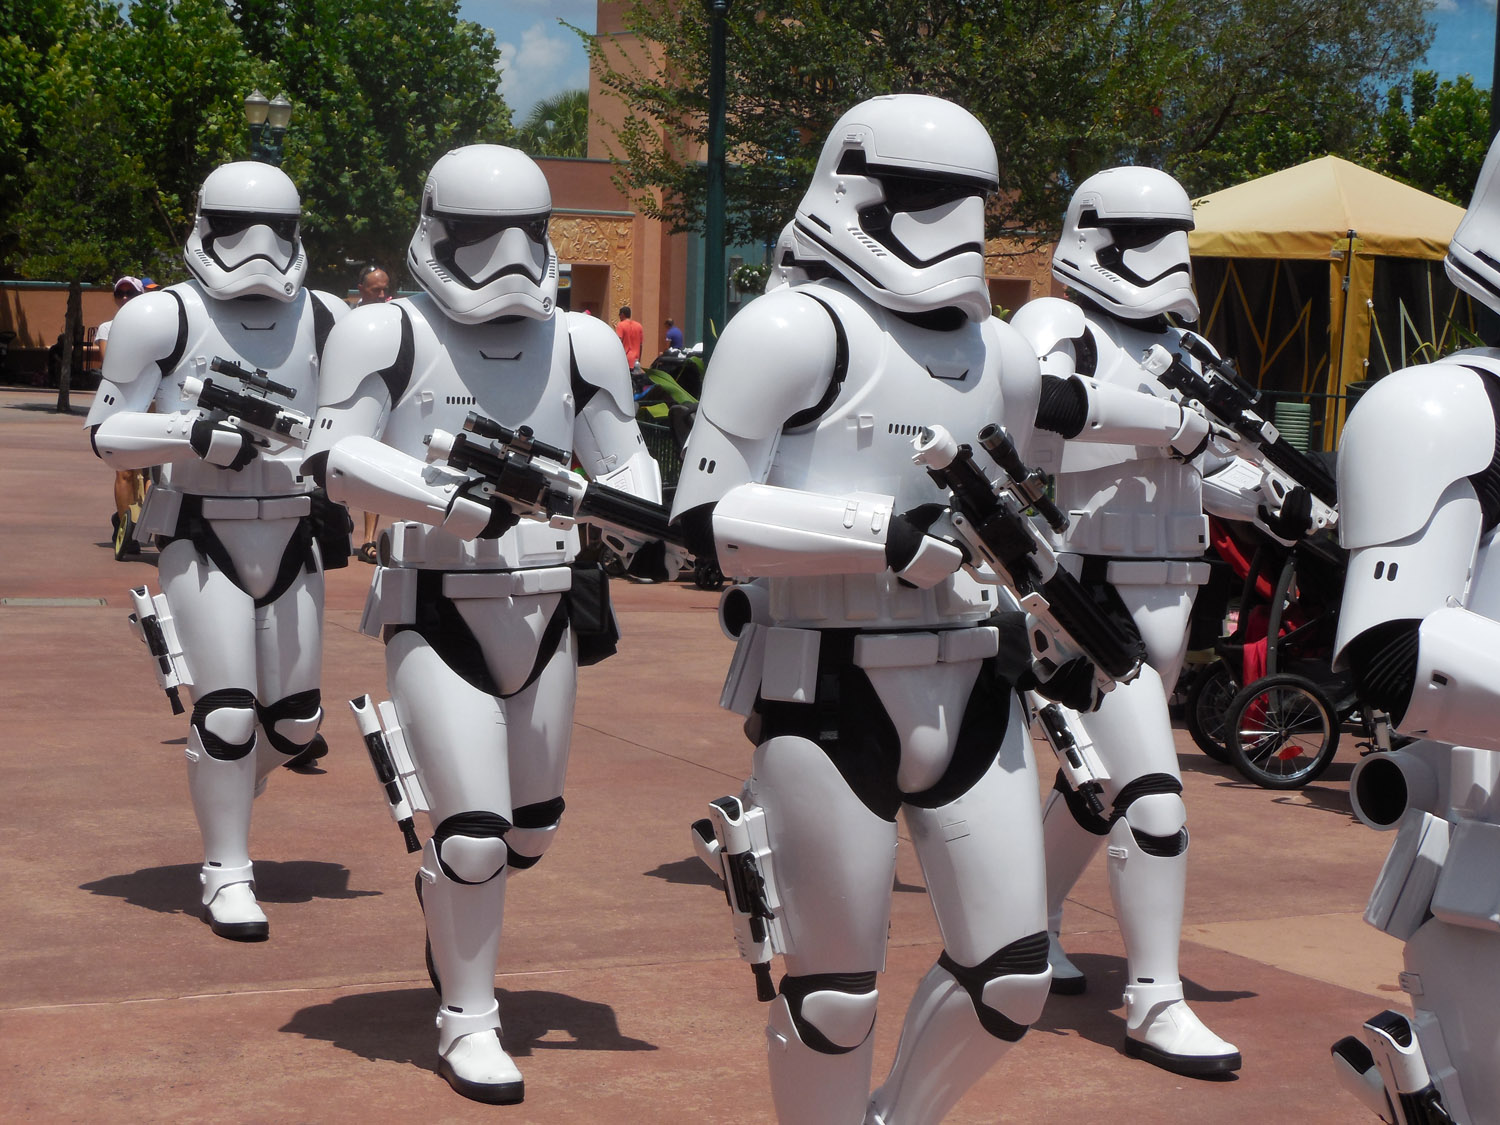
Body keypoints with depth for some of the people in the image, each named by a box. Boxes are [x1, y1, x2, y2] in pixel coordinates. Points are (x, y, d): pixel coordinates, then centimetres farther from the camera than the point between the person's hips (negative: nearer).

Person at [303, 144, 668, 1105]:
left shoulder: (579, 344, 5)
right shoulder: (389, 335, -6)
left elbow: (625, 463, 12)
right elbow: (338, 458, -13)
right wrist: (456, 500, -25)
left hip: (544, 610, 5)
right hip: (436, 609, -5)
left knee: (533, 827, 17)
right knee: (474, 836, -8)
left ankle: (447, 888, 49)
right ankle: (467, 1022, 12)